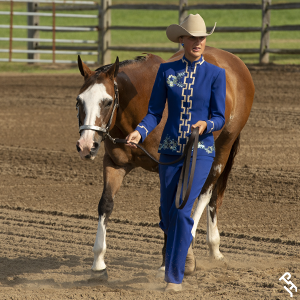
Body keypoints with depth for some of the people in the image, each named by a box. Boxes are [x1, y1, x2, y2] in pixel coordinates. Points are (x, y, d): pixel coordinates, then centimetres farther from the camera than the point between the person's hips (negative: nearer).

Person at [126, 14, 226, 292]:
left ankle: (174, 276, -10)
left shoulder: (216, 74, -3)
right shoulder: (166, 71, 2)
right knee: (167, 216, 12)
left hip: (201, 151, -3)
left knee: (181, 210, -18)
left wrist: (206, 125, -25)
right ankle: (183, 247, 46)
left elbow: (220, 118, -3)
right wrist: (139, 132, -17)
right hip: (169, 151, 3)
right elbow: (154, 112, 2)